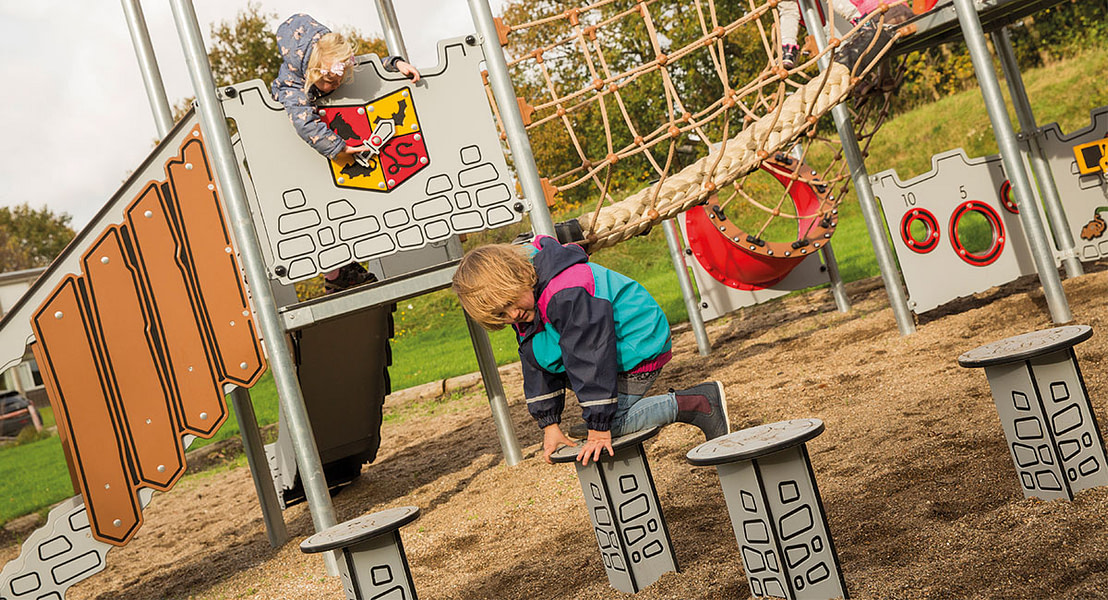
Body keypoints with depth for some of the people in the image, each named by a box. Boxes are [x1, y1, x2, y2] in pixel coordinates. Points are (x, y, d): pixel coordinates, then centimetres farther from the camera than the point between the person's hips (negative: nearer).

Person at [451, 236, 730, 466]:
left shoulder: (566, 293, -35)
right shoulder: (523, 304, -4)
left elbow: (589, 360, -33)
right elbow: (535, 365, 3)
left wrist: (599, 429, -28)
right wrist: (550, 425, 1)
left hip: (638, 347, -10)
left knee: (611, 424, -16)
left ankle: (699, 402, -8)